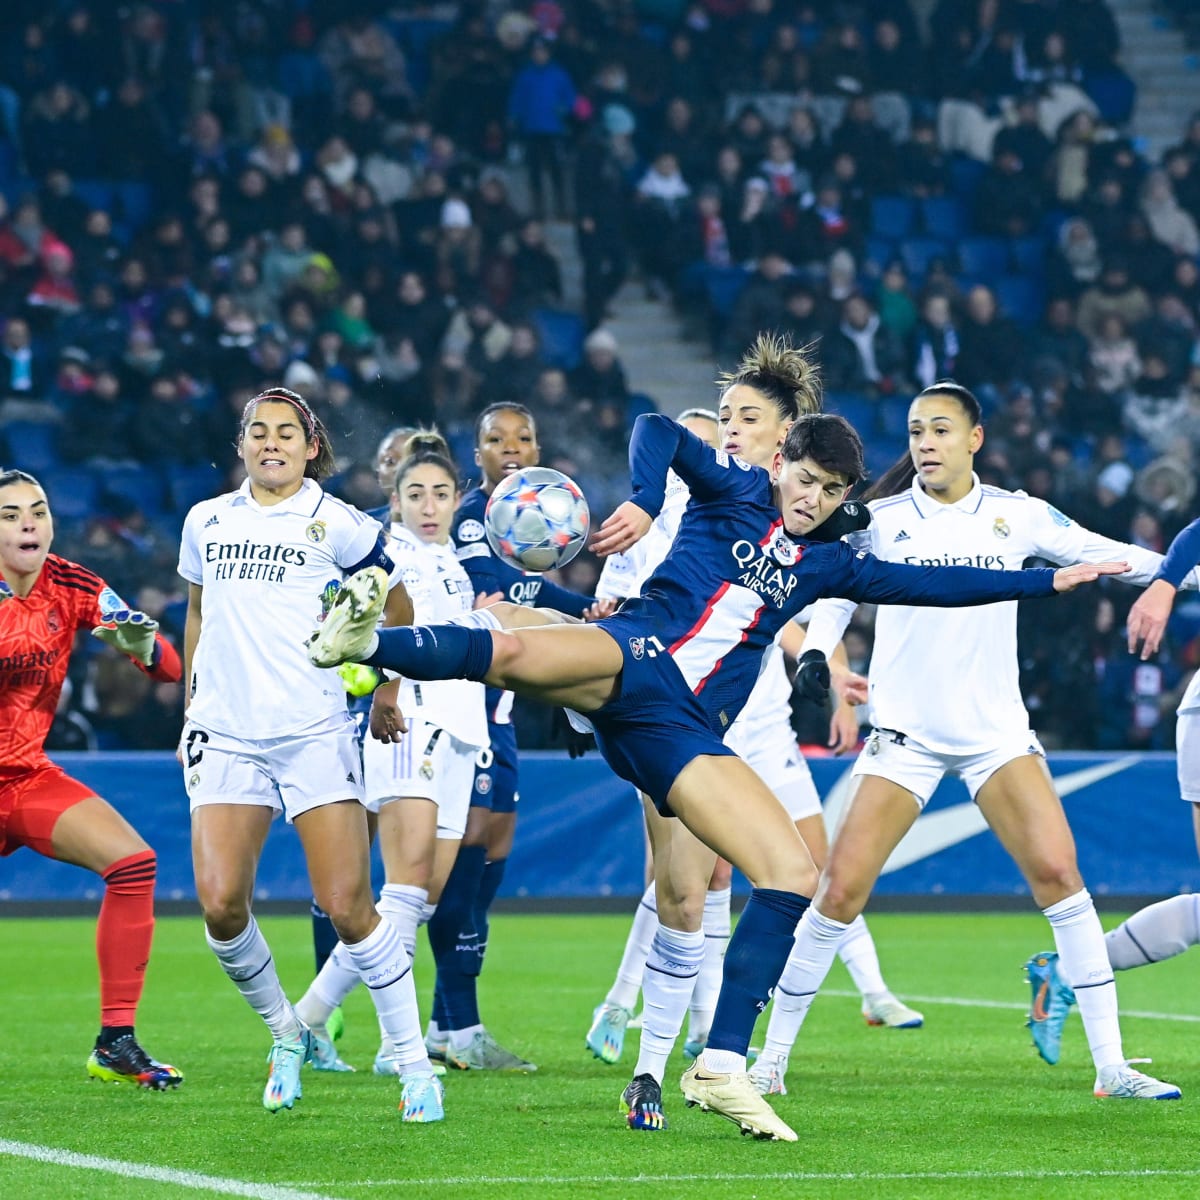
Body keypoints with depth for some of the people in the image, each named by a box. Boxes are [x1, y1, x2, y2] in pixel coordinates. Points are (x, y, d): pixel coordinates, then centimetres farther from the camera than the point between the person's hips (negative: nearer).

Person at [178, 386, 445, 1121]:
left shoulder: (338, 526, 1)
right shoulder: (205, 522, 12)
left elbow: (396, 607, 14)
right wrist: (191, 703, 24)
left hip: (315, 732, -3)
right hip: (226, 732, 3)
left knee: (348, 907, -10)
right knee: (220, 903, -12)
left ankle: (414, 1062, 1)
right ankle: (286, 1034, 13)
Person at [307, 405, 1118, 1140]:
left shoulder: (823, 565, 25)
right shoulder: (735, 489, 11)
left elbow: (931, 585, 30)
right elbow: (657, 432, -6)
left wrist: (1048, 581, 31)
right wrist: (646, 502, -27)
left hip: (683, 731, 5)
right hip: (636, 658, -5)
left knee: (794, 874, -7)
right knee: (517, 654, -40)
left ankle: (722, 1068, -4)